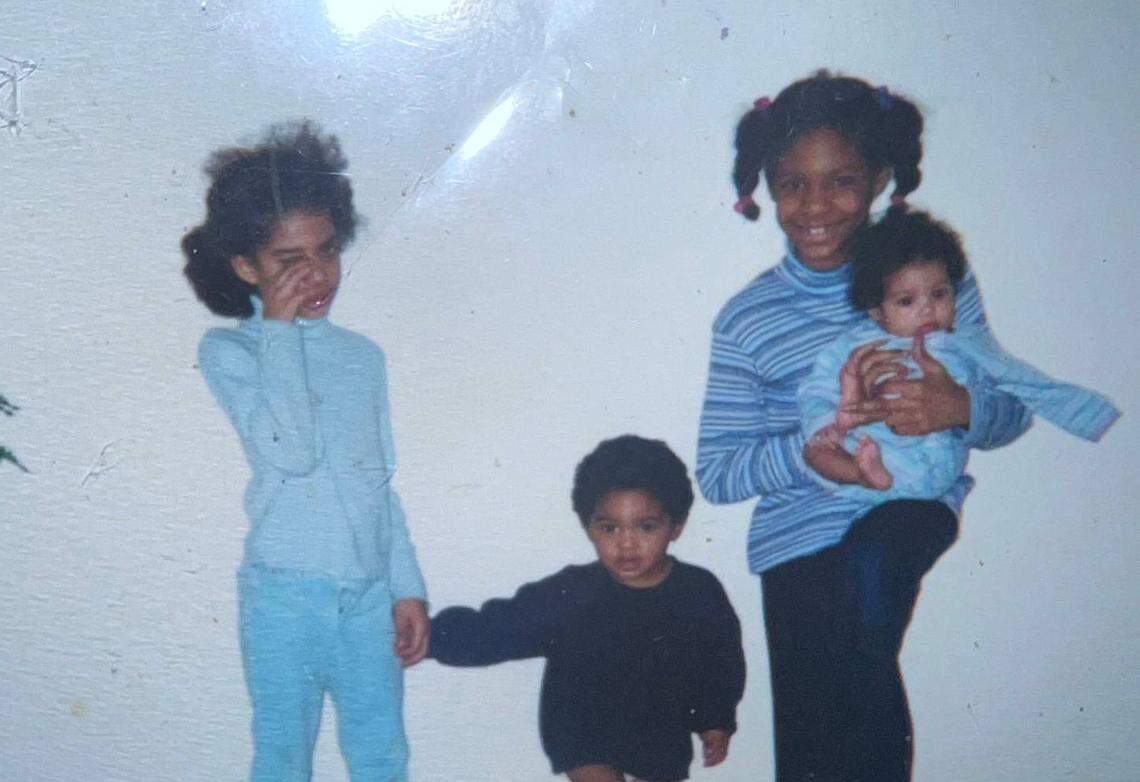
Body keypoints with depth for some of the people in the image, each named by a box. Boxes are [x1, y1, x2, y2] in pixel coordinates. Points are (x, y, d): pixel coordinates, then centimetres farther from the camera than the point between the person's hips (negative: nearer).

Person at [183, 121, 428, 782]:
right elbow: (292, 450, -21)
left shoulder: (362, 355, 10)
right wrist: (281, 330, -14)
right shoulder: (227, 350, -4)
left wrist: (407, 586, 11)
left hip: (370, 594, 4)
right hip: (284, 595, -4)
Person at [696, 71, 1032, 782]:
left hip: (915, 505, 0)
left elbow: (1013, 411, 3)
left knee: (869, 569, -35)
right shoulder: (748, 321, -5)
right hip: (802, 534, 0)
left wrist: (960, 408, -21)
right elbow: (717, 474, -6)